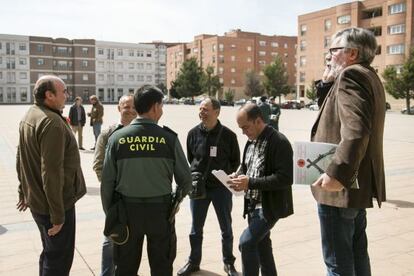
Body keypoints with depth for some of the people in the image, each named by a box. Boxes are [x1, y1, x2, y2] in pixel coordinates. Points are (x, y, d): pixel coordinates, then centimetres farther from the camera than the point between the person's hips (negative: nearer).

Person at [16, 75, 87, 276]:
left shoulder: (29, 117, 8)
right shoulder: (52, 123, -23)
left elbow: (21, 159, 16)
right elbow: (52, 172, -27)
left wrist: (24, 192, 23)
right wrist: (58, 214, -22)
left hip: (36, 200, 10)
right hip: (54, 203, -10)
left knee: (50, 252, 24)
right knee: (60, 258, 4)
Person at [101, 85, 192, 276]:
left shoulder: (117, 137, -8)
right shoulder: (169, 138, -11)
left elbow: (107, 181, -5)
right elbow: (185, 178, -4)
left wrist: (110, 213, 9)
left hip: (127, 209, 1)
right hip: (160, 209, -1)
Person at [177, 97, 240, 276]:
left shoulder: (228, 135, -7)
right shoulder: (193, 133, -1)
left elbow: (235, 161, 4)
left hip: (222, 187, -1)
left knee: (226, 228, 13)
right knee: (195, 229, 13)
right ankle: (194, 262, 31)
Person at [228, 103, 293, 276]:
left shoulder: (279, 142, -17)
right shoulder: (251, 141, 9)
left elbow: (285, 178, -23)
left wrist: (250, 182, -27)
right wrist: (238, 177, -3)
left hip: (269, 206, -8)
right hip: (253, 205, 8)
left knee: (246, 242, -17)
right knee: (261, 245, 17)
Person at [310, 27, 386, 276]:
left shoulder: (351, 75, -15)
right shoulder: (370, 77, 17)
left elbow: (356, 131, -29)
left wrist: (336, 174, -32)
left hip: (341, 188, -10)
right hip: (358, 183, 10)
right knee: (357, 254, 20)